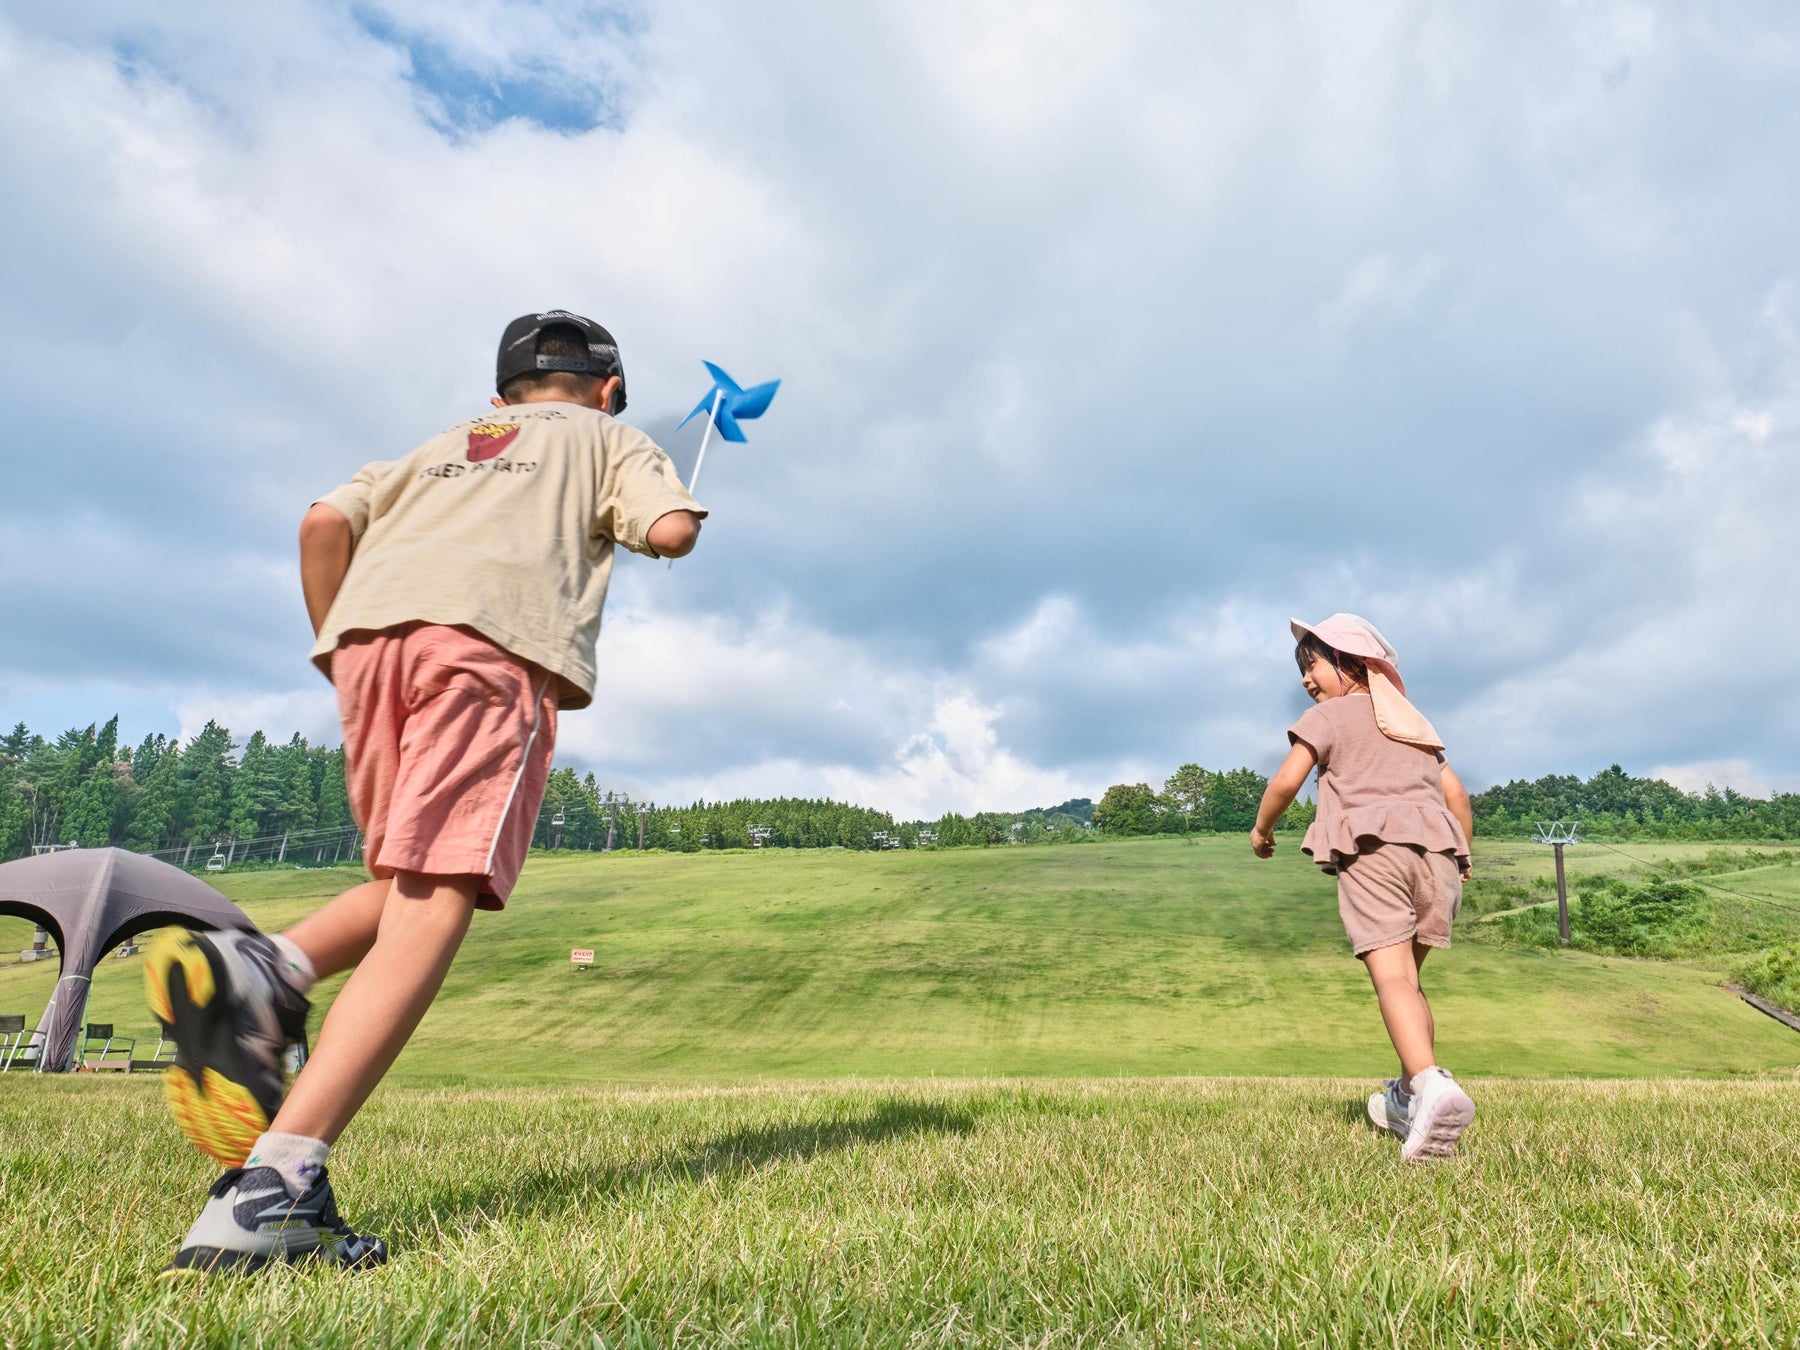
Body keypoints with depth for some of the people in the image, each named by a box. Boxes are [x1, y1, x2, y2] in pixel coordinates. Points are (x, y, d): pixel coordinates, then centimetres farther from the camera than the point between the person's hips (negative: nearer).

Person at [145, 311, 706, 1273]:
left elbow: (326, 521, 18)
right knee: (435, 900, -15)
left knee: (411, 881, 17)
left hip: (371, 630, 5)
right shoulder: (606, 438, 27)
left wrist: (337, 655, 22)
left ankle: (261, 970, -11)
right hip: (493, 635, -5)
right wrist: (640, 516, 29)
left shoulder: (440, 446, 35)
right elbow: (673, 529, 6)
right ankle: (273, 1182, -27)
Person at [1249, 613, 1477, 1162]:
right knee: (1410, 977, 18)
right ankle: (1408, 1095, 21)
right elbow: (1456, 793, 22)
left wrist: (1261, 829, 12)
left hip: (1373, 849, -6)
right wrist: (1461, 855, 34)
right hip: (1436, 850, 6)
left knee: (1391, 975, -17)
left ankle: (1431, 1083, -38)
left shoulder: (1329, 715, 9)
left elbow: (1288, 779, -4)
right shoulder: (1414, 722, 28)